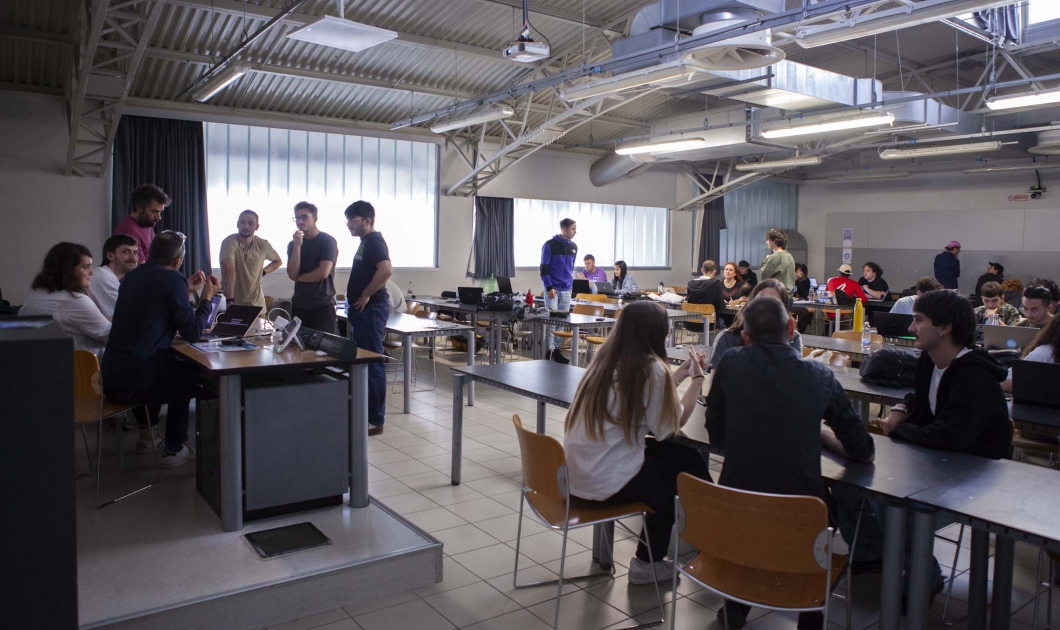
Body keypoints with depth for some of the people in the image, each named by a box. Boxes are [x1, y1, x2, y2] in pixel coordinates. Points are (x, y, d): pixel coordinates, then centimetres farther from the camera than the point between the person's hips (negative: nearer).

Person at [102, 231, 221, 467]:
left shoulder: (132, 276, 12)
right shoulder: (173, 279, -12)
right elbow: (192, 333, -10)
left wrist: (187, 290, 31)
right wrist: (207, 297, 3)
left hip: (110, 376, 8)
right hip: (134, 382, -8)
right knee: (194, 375, 18)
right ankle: (174, 451, 24)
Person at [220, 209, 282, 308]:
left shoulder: (263, 244, -4)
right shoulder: (229, 242, -17)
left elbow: (278, 261, 16)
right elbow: (229, 270, -30)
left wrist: (262, 272, 0)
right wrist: (229, 300, -40)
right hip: (233, 303, -3)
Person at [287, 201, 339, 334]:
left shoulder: (328, 241, -5)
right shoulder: (293, 244, 9)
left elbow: (323, 273, -15)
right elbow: (292, 274, -4)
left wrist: (299, 277, -1)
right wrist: (297, 246, -11)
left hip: (323, 305, -4)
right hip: (298, 305, 4)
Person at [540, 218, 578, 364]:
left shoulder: (573, 246, 10)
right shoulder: (550, 245, -7)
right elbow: (544, 267, -8)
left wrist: (570, 283, 15)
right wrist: (549, 287, -14)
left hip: (567, 290, 6)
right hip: (553, 289, -5)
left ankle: (557, 350, 14)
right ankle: (548, 351, -2)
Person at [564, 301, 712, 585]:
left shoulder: (607, 359, 7)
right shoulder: (650, 367, -16)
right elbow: (668, 427, -7)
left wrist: (679, 376, 20)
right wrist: (697, 380, 3)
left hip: (579, 470, 8)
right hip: (605, 481, -8)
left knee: (684, 456, 16)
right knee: (686, 471, 15)